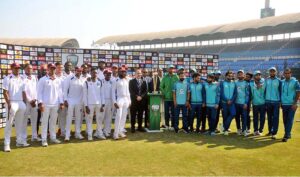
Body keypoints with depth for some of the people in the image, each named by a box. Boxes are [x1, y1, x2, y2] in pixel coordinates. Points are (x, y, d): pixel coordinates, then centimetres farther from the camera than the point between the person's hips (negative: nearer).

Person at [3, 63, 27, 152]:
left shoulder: (21, 79, 14)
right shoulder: (8, 78, -3)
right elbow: (5, 92, -9)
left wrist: (24, 103, 10)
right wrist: (8, 103, -16)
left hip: (21, 103, 6)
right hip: (12, 103, -6)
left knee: (19, 124, 11)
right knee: (9, 124, -4)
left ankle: (19, 141, 19)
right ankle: (7, 144, 1)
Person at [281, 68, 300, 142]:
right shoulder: (282, 82, 9)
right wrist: (280, 102, 9)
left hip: (291, 104, -5)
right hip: (284, 104, 5)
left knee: (290, 120, -7)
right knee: (285, 120, 9)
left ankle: (286, 136, -8)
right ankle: (288, 134, 20)